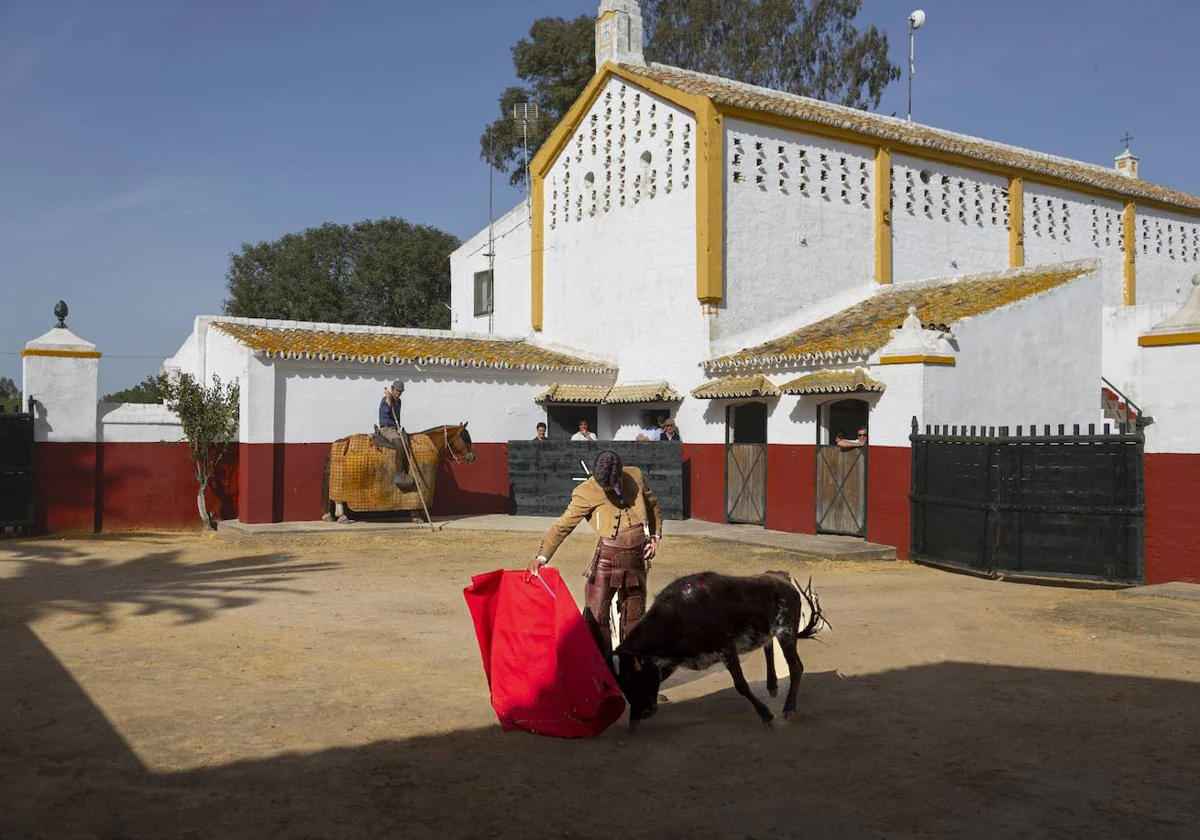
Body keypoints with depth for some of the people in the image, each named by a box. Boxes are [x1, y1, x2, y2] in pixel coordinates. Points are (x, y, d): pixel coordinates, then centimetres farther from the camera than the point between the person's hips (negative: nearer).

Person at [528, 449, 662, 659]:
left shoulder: (635, 475, 2)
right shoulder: (586, 492, -11)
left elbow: (652, 504, 19)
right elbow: (562, 526, -14)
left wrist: (655, 535, 10)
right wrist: (542, 557, -24)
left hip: (637, 556, 4)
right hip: (607, 557, -4)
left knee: (633, 614, 14)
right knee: (595, 614, -7)